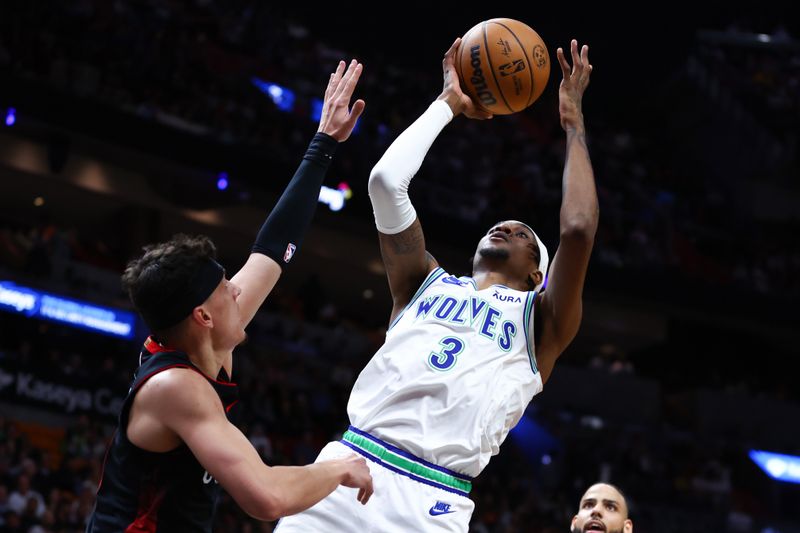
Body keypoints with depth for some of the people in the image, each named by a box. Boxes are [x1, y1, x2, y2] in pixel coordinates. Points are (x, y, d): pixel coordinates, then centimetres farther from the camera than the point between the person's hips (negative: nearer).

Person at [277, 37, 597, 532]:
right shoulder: (427, 283, 23)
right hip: (348, 465, 3)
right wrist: (450, 102, 19)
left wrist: (573, 120, 9)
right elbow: (386, 180, 12)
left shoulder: (540, 321, 14)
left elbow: (579, 230, -1)